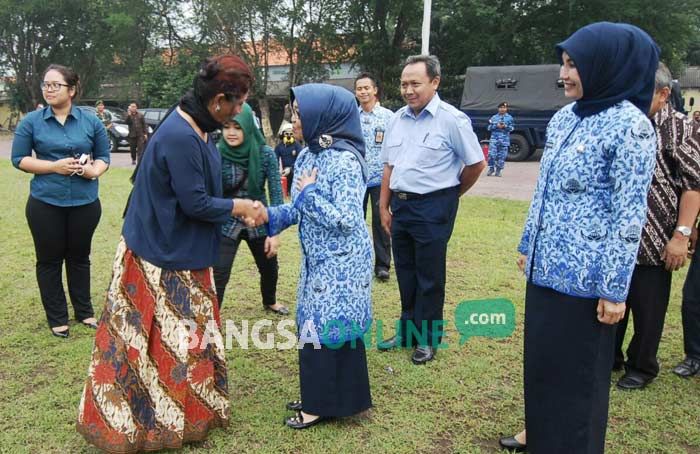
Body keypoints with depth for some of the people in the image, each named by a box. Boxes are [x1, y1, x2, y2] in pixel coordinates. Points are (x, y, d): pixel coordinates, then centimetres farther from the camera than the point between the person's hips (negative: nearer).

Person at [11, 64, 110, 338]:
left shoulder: (91, 121, 1)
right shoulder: (32, 121, -2)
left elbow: (104, 156, 8)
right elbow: (18, 158, -2)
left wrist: (94, 170, -15)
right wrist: (55, 166, -16)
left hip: (85, 203, 1)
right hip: (46, 204, -1)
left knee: (79, 257, 14)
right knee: (49, 260, 8)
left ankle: (84, 312, 29)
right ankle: (57, 319, 22)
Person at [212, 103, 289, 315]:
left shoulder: (265, 154, -16)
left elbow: (276, 193, -11)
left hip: (259, 222, 2)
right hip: (226, 224, -2)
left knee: (269, 268, 22)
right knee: (218, 276, -10)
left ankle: (269, 302, 53)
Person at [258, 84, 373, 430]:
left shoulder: (343, 160, -21)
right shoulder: (307, 156, 6)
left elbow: (346, 220, -24)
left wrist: (310, 192, -18)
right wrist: (270, 215, -4)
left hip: (340, 264, -9)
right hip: (317, 259, 9)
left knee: (330, 328, 2)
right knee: (313, 326, 17)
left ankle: (326, 404, 19)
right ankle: (317, 395, 34)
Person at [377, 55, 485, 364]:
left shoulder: (452, 119, -11)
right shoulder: (397, 119, 8)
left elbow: (476, 164, -5)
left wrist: (450, 195, 6)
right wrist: (384, 207, 10)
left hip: (433, 208, -6)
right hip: (400, 205, 6)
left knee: (429, 277, 5)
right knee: (405, 273, 16)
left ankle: (428, 339, 21)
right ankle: (407, 332, 31)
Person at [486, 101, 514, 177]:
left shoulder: (509, 118, 8)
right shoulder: (494, 117, 10)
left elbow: (512, 128, 3)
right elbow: (489, 127, 5)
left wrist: (505, 126, -14)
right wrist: (496, 126, -12)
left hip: (504, 139, 0)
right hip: (494, 138, 0)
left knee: (502, 156, 0)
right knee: (491, 154, -9)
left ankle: (498, 170, 10)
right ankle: (491, 168, 7)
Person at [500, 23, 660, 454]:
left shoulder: (630, 126, -14)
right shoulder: (563, 118, 7)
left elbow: (629, 215, -15)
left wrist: (614, 288, -15)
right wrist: (528, 245, 19)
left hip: (585, 274, -7)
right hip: (547, 265, 7)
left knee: (577, 366, 8)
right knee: (541, 356, 19)